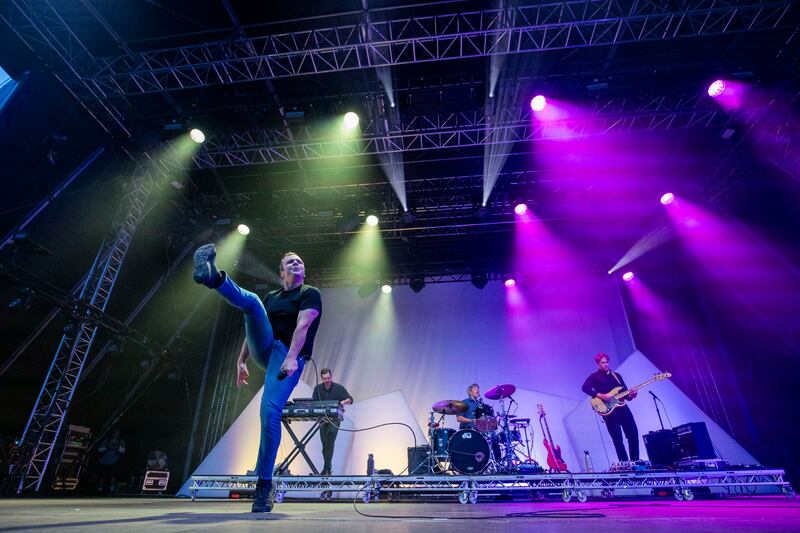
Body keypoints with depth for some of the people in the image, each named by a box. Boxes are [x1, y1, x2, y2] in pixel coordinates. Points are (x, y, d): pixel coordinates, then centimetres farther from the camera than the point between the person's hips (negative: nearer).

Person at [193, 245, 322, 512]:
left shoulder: (310, 294, 3)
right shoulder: (271, 297, 21)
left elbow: (302, 326, -13)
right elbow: (254, 326, 19)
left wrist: (291, 357, -26)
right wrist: (241, 361, 12)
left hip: (288, 357, -5)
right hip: (265, 348, 5)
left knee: (270, 412, -23)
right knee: (251, 301, -16)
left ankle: (264, 483, -8)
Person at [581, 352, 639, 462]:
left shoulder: (616, 375, 18)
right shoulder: (594, 376, 2)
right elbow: (584, 388, -15)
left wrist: (631, 395, -8)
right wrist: (600, 395, -22)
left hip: (622, 407, 5)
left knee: (633, 434, 3)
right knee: (618, 439, -2)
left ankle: (635, 461, 18)